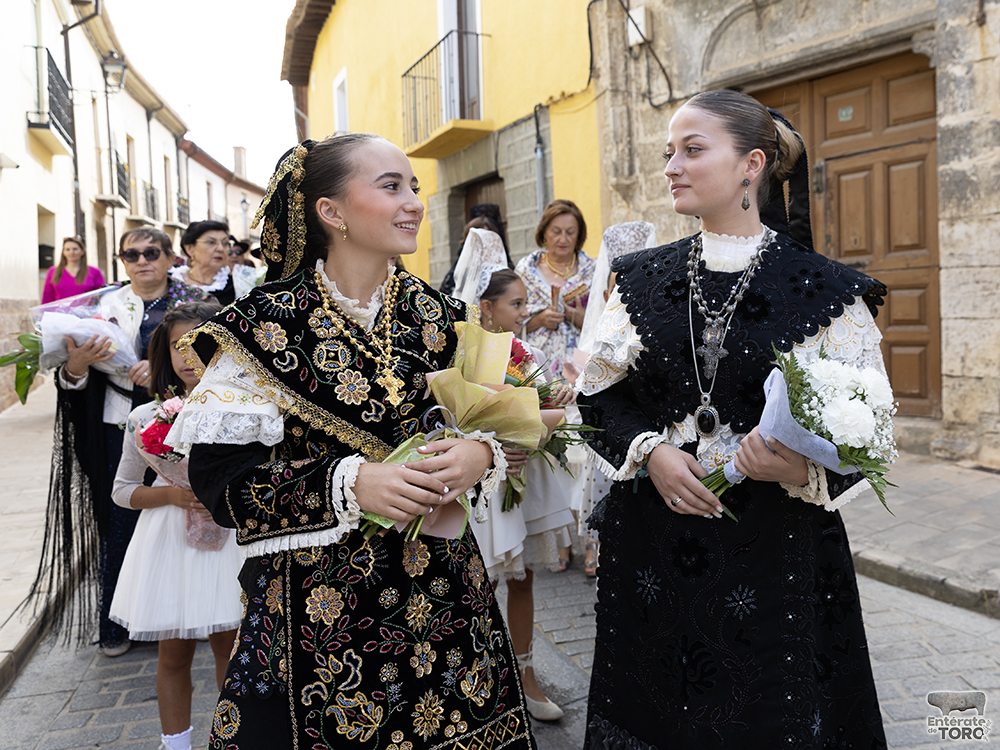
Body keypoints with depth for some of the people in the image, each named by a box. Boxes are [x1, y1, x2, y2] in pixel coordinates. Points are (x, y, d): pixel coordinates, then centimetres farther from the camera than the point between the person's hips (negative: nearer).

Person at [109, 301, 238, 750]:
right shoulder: (147, 418, -3)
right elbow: (123, 490, 5)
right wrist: (174, 495, -11)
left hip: (228, 540, 0)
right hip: (170, 541, 1)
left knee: (230, 645, 10)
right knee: (174, 653, 10)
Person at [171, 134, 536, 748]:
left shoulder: (439, 317, 1)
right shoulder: (269, 324, -10)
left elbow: (498, 426, 8)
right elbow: (219, 473, -12)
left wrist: (481, 454, -15)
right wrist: (350, 483, -23)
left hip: (441, 584, 4)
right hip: (316, 599, -3)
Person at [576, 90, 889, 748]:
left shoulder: (825, 291, -6)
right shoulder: (643, 279, 4)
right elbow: (600, 393, 6)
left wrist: (802, 470, -24)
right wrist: (650, 451, -11)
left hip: (774, 551, -2)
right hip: (651, 543, 3)